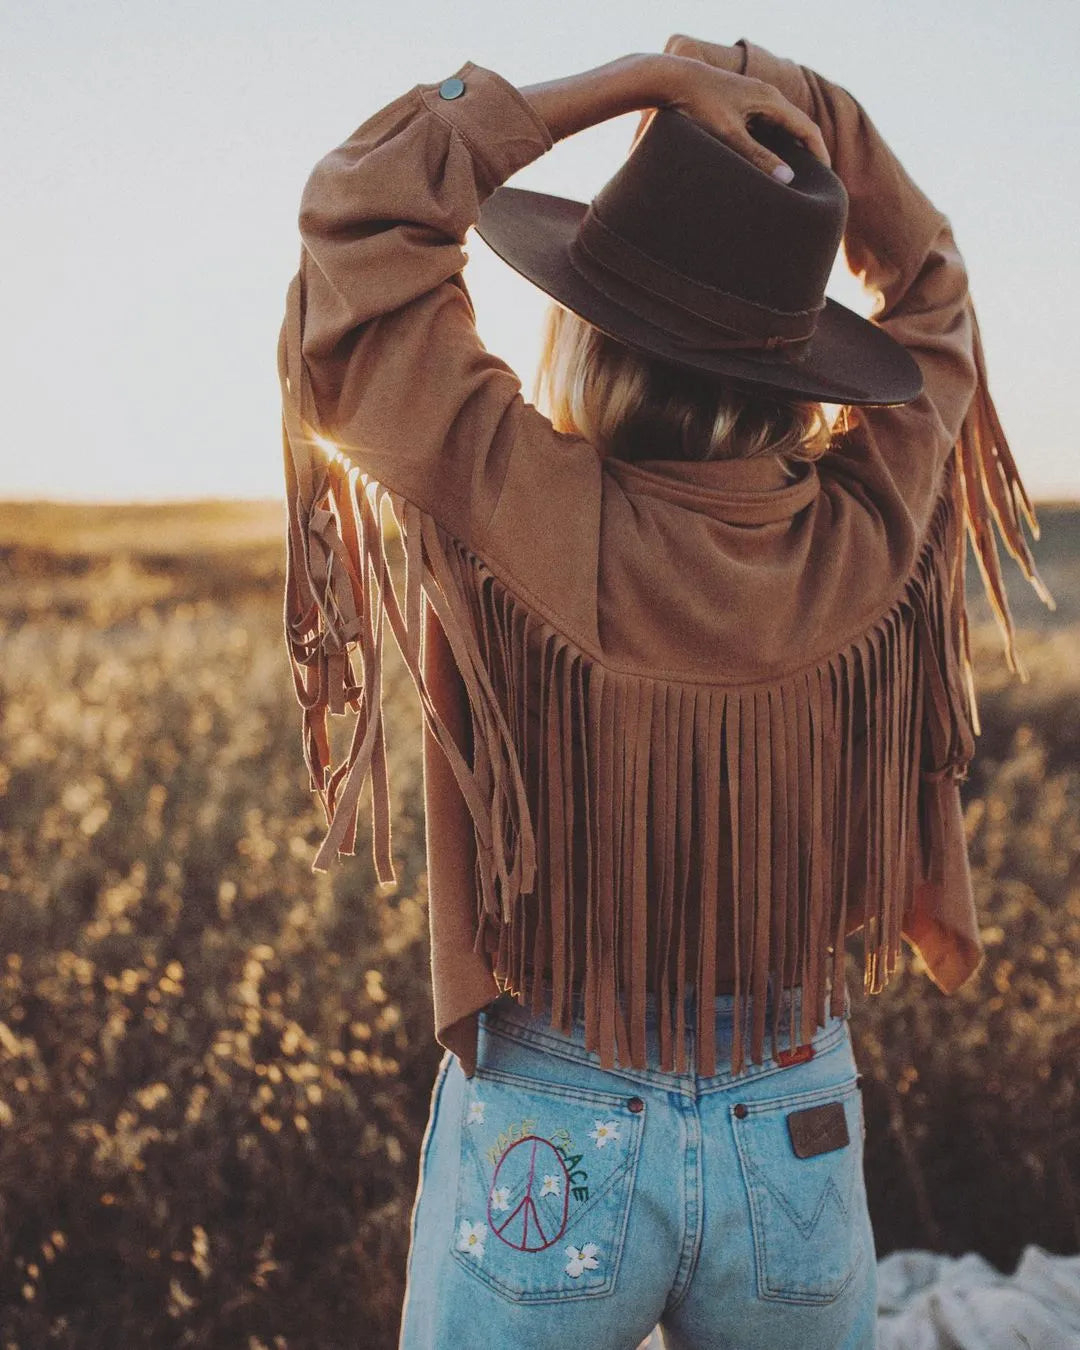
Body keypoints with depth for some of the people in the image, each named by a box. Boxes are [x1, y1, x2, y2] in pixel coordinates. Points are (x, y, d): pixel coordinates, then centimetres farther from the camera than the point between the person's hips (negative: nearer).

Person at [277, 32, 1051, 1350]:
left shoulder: (530, 519, -20)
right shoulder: (870, 530, -10)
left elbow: (362, 204, -11)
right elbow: (929, 286, 10)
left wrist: (641, 78, -10)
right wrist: (797, 106, 1)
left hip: (547, 1146, -3)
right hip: (801, 1138, 4)